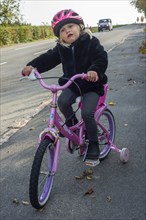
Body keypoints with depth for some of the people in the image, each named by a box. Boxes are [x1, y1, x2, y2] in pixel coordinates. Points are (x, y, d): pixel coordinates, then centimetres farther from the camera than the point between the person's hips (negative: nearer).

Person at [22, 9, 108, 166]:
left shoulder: (91, 42, -12)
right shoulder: (61, 48, 2)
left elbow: (101, 58, -24)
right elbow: (48, 58, -6)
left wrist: (95, 70, -46)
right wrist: (32, 66, -24)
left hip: (92, 85, -4)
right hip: (72, 84, 4)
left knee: (87, 113, -20)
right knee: (63, 101, -24)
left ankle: (93, 145, 1)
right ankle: (73, 126, 4)